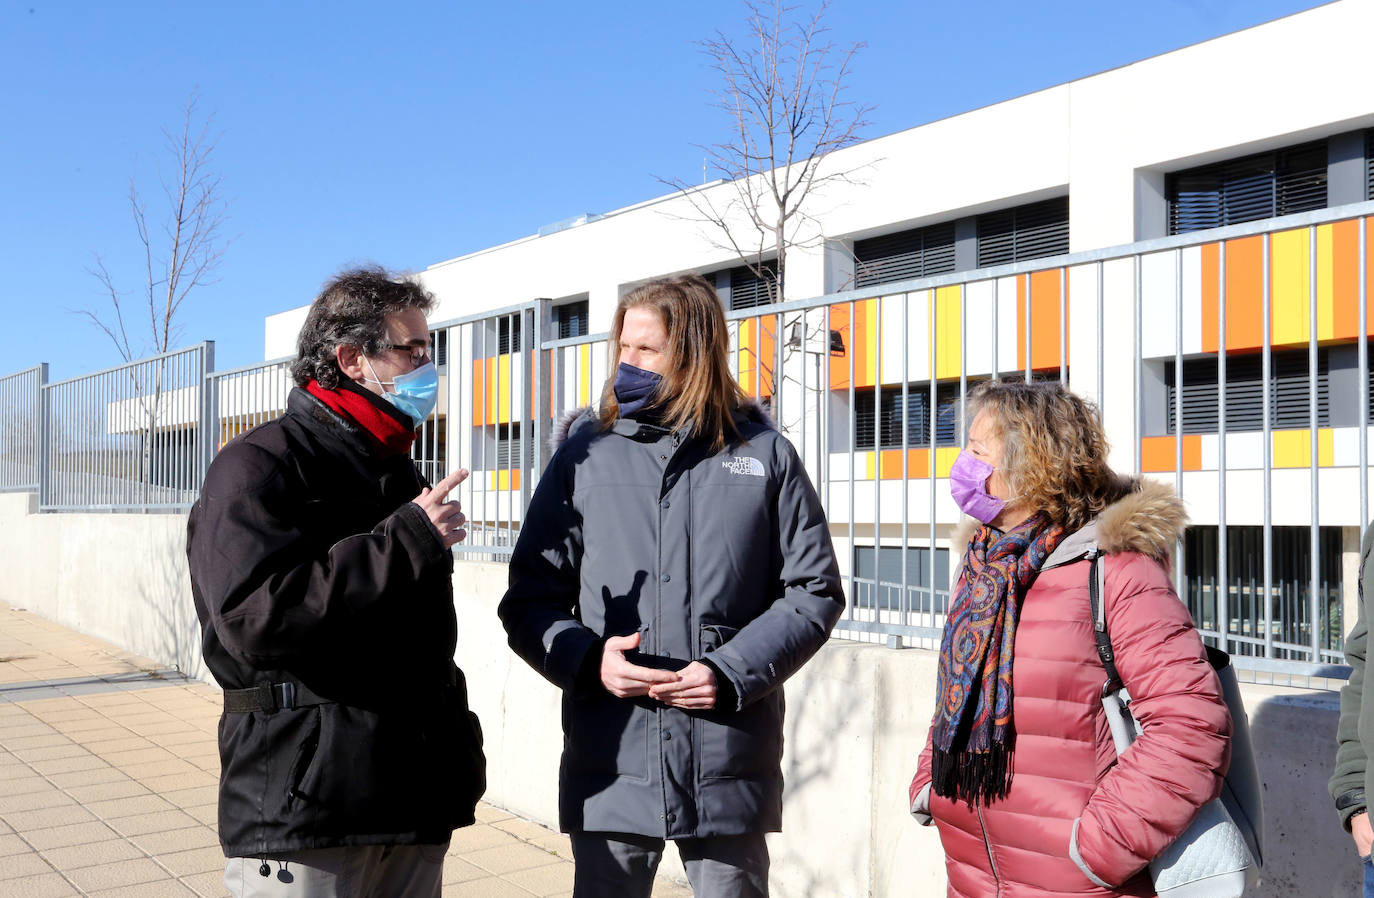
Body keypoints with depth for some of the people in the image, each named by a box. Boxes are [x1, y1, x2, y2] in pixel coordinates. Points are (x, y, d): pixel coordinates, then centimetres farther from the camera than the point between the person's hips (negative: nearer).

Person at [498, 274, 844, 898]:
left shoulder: (764, 454, 2)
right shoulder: (586, 453, 4)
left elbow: (814, 590, 2)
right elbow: (529, 597, 6)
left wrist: (733, 673, -11)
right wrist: (587, 659, -14)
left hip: (730, 775, 0)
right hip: (609, 773, 1)